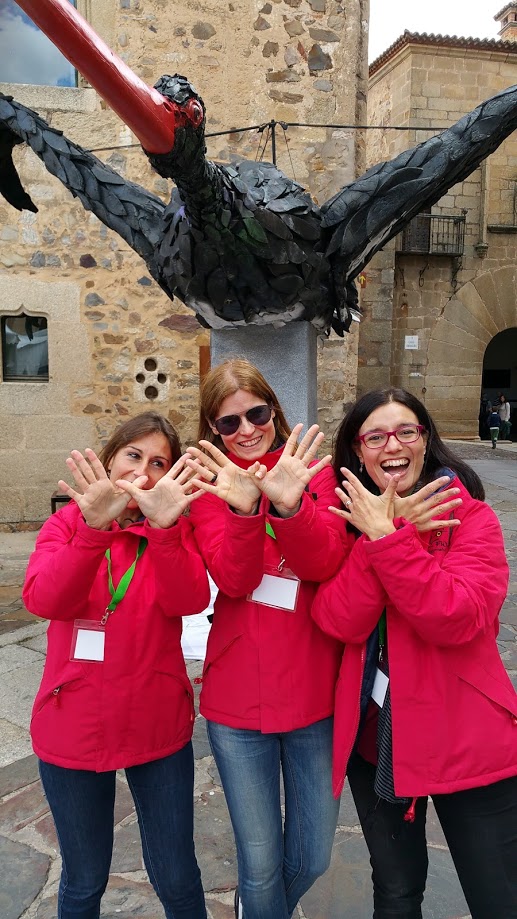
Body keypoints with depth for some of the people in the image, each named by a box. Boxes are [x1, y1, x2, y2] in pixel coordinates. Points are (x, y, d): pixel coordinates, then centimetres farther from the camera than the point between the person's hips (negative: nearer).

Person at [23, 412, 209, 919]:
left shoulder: (175, 527, -3)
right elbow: (42, 600, -23)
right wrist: (95, 528, -37)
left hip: (158, 728, 1)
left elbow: (190, 601, -22)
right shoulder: (68, 522, -4)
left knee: (177, 878, 15)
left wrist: (164, 529, -37)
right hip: (73, 729, 0)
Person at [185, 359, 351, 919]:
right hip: (239, 700, -1)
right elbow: (233, 579, -15)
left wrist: (289, 504, -33)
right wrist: (243, 509, -32)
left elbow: (326, 563, -16)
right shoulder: (210, 484, 0)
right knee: (261, 863, 12)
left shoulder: (311, 472, 0)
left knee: (312, 857, 18)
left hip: (315, 693, 1)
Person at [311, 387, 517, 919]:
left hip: (465, 740, -2)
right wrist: (383, 533, -25)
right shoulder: (348, 519, -1)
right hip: (372, 736, 3)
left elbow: (460, 617, -25)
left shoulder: (471, 517, -9)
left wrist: (386, 536, -28)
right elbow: (339, 621, -15)